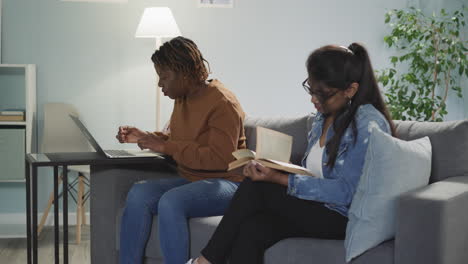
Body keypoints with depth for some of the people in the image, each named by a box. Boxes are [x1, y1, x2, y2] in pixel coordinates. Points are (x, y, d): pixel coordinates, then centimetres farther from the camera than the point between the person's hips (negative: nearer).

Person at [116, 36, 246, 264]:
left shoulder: (223, 104, -14)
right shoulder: (182, 99, 11)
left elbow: (220, 159, -23)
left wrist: (165, 146, -20)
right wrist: (144, 137, 11)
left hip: (226, 184, -7)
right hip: (192, 181, 8)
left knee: (171, 201, -34)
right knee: (138, 193, -19)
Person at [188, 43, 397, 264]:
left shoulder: (368, 125, -15)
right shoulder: (325, 116, 12)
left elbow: (344, 192, -20)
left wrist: (280, 179, -24)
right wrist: (271, 169, -3)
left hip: (341, 218, -7)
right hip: (315, 206, 8)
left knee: (254, 187, -20)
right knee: (248, 232, -22)